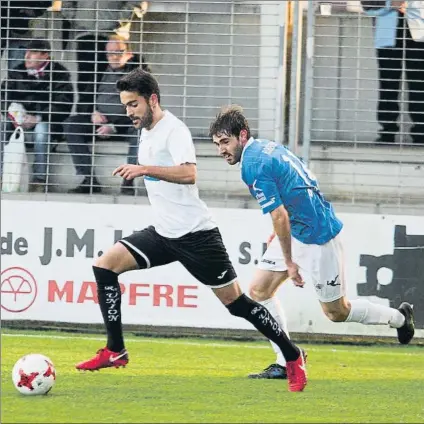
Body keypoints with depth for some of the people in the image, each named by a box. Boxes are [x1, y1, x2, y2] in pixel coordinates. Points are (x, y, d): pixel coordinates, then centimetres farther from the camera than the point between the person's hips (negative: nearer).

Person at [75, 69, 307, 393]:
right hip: (163, 233, 8)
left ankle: (293, 357, 11)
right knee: (105, 265, -6)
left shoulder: (173, 130, -14)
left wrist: (145, 169, -37)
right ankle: (115, 352, -4)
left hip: (195, 233, -8)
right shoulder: (147, 133, 13)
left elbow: (188, 174, -31)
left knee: (235, 300, -4)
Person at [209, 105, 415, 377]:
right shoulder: (267, 148, 6)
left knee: (337, 312, 6)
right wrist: (281, 234, 23)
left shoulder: (253, 165, -23)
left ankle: (400, 317, 28)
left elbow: (279, 215, -23)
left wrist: (289, 261, -14)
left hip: (318, 237, -10)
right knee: (259, 290, 5)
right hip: (296, 232, 10)